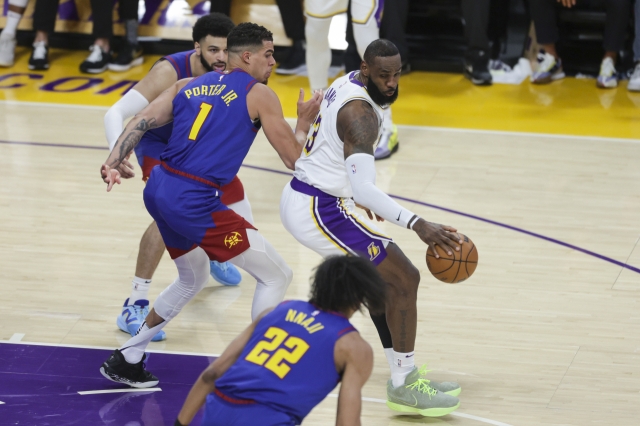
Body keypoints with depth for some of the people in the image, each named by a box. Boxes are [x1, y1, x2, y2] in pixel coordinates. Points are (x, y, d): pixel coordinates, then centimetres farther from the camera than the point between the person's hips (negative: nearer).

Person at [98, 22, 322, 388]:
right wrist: (305, 122, 20)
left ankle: (126, 360, 33)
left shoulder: (187, 85, 18)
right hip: (194, 202, -8)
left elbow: (142, 122, 6)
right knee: (277, 276, 5)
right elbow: (294, 158, 3)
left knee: (193, 279, 31)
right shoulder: (259, 95, 1)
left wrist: (113, 162, -3)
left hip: (158, 191, 8)